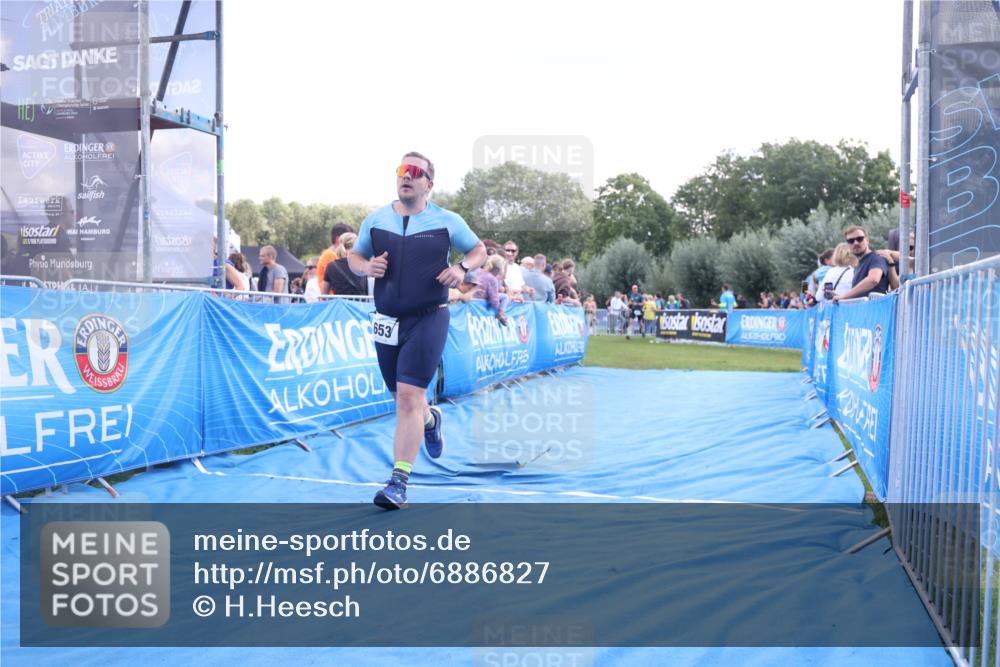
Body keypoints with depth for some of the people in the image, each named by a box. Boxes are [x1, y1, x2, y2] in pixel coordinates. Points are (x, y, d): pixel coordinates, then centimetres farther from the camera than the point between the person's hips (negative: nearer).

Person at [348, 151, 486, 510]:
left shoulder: (447, 221, -1)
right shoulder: (375, 219, 6)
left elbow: (479, 249, 10)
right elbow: (354, 256, 16)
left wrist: (462, 268, -12)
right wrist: (366, 267, -8)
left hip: (428, 319, -4)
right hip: (386, 320, 4)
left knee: (409, 397, -14)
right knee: (401, 398, 16)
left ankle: (399, 482, -6)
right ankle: (431, 419, 52)